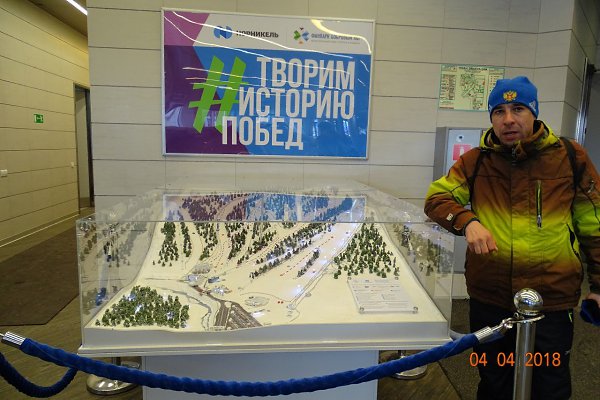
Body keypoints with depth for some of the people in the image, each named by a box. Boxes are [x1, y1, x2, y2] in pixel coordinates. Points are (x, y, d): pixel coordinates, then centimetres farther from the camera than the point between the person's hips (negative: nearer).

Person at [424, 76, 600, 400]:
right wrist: (467, 221, -25)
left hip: (552, 300, -1)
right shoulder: (476, 161, 0)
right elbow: (437, 197, -5)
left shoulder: (570, 157, -2)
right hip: (489, 299, 2)